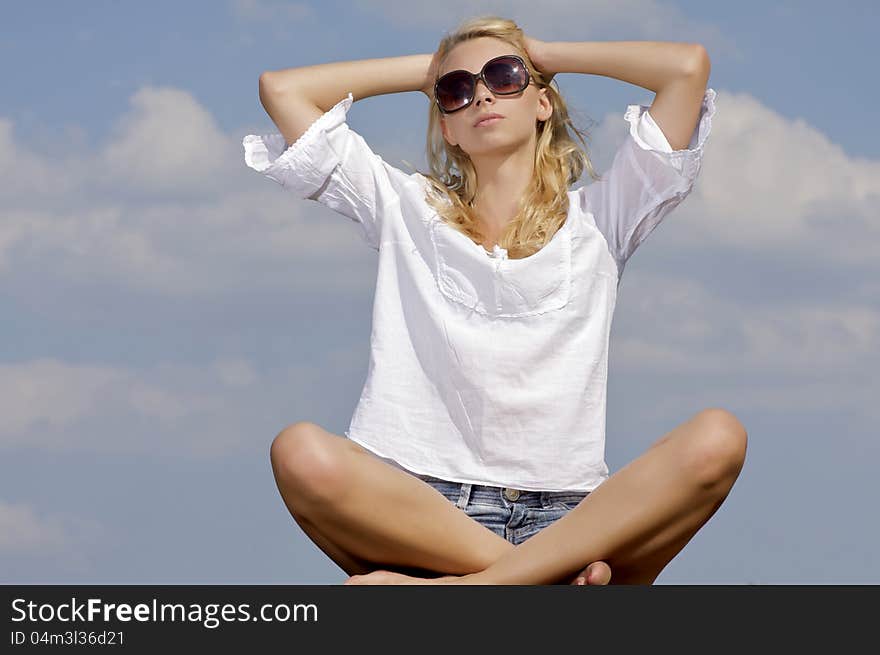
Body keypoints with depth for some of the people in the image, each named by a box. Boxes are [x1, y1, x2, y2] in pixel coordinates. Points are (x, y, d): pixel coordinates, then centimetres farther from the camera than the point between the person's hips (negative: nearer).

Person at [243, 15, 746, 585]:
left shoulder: (596, 220, 19)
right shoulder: (407, 210, 21)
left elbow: (689, 66, 11)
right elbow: (282, 88, 19)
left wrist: (545, 55, 23)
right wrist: (429, 71, 27)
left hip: (568, 516, 0)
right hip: (419, 512, 0)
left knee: (717, 438, -29)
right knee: (301, 453, -32)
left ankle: (463, 589, -34)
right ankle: (554, 576, -30)